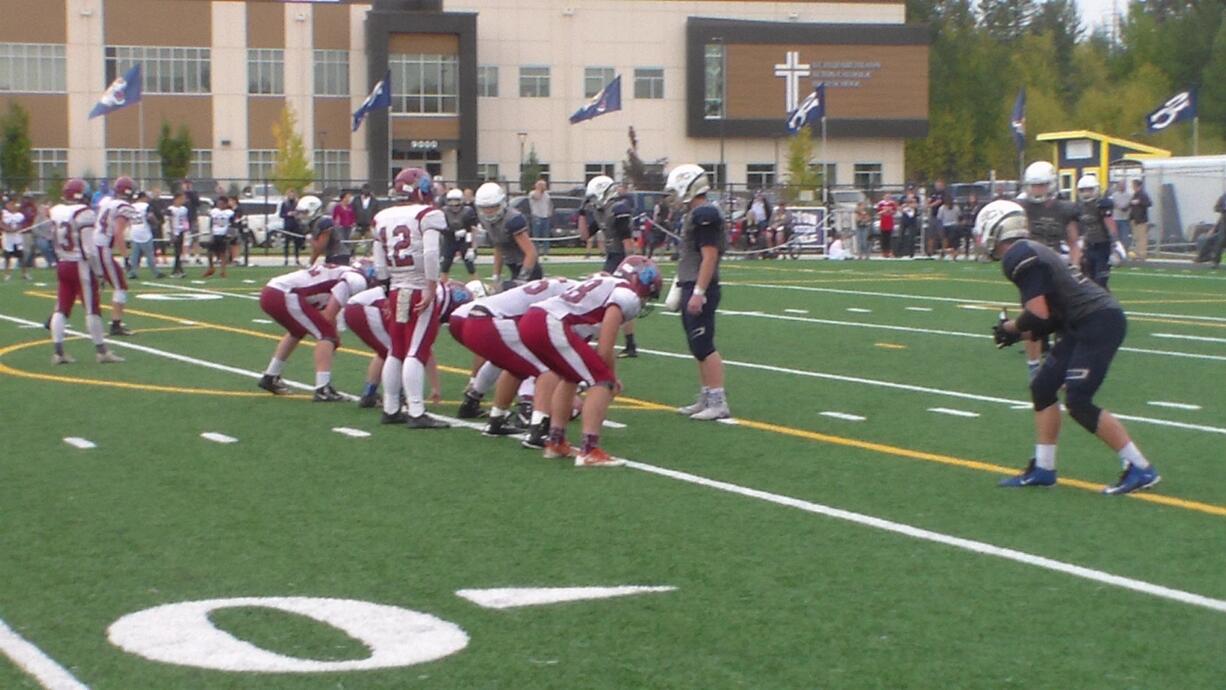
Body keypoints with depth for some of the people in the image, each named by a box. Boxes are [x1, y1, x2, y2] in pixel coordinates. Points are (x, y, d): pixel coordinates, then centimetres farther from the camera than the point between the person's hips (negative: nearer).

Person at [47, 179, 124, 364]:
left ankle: (58, 351, 5)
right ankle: (101, 351, 7)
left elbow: (56, 244, 10)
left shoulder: (56, 212, 3)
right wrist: (98, 271, -11)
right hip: (81, 265, -6)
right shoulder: (84, 214, -16)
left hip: (62, 265, 6)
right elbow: (89, 249, -17)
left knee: (62, 309, 8)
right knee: (91, 309, 1)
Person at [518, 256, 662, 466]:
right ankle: (589, 451, -7)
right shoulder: (627, 296, 1)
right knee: (602, 380, -2)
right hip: (551, 327, -10)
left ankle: (556, 442, 33)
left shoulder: (605, 284, 28)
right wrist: (612, 376, 12)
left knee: (571, 376, 29)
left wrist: (610, 372, 33)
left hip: (529, 320, 10)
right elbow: (604, 351, -4)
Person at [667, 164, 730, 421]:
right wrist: (682, 287, 22)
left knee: (703, 346, -9)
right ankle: (706, 399, 20)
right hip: (691, 287, 10)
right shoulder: (693, 214, 15)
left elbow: (709, 257, -20)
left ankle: (718, 403, -7)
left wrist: (698, 292, -23)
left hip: (700, 289, -10)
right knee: (698, 347, 13)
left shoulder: (705, 215, -16)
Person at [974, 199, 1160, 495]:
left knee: (1079, 403, -9)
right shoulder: (1031, 251, 18)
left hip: (1098, 323, -10)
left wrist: (1010, 328, 0)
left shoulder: (1018, 257, -13)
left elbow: (1038, 315, -18)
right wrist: (1019, 332, 12)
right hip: (1088, 323, 10)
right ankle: (1043, 469, 19)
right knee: (1043, 387, 13)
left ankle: (1140, 469, -2)